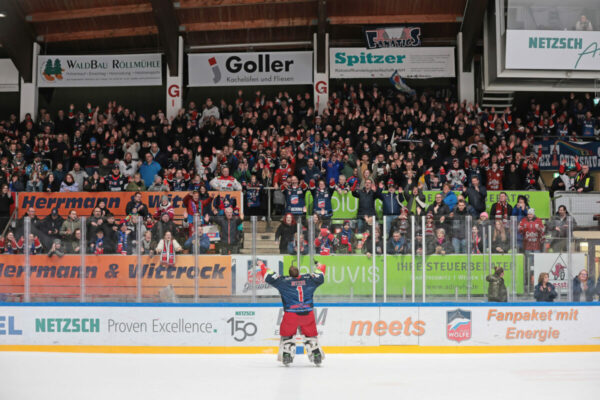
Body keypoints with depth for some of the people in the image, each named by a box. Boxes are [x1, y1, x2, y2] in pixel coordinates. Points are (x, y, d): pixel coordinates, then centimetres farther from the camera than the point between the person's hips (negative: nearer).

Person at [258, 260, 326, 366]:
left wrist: (262, 265, 21)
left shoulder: (283, 281, 0)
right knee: (311, 334, 16)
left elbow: (269, 277, 4)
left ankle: (286, 355, 9)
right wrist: (320, 267, 43)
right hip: (308, 313, 2)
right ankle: (317, 356, 13)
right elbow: (320, 277, 22)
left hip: (291, 314, -2)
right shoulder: (309, 279, 6)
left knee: (287, 334, 16)